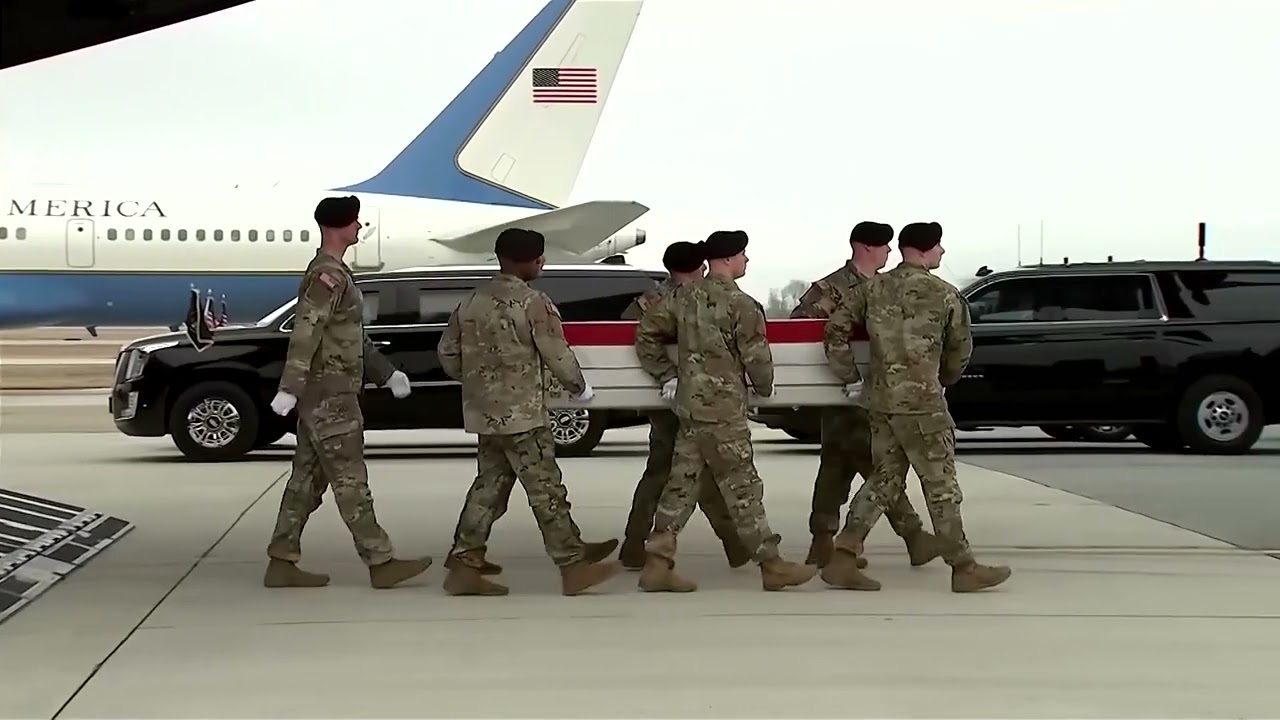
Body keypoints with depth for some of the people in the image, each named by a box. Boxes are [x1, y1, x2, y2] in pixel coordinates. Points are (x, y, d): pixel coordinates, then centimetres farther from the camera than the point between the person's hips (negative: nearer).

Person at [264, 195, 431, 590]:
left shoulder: (333, 272, 18)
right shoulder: (328, 275, -16)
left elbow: (354, 335, 25)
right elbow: (305, 332, -25)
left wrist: (386, 372, 26)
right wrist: (290, 389, -32)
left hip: (322, 394, 10)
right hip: (328, 394, -10)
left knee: (308, 479, 10)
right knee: (350, 480, -6)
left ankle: (282, 564, 13)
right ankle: (381, 563, -2)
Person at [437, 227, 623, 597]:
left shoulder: (472, 301, 9)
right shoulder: (533, 303, -13)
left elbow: (448, 353, 12)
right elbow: (557, 355, -12)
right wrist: (579, 387, 5)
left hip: (483, 414, 7)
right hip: (521, 414, -7)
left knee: (489, 486, 14)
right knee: (546, 490, -1)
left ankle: (464, 565, 13)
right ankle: (574, 566, 4)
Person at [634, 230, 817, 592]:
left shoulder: (683, 296, 8)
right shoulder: (741, 305, -13)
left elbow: (646, 334, 11)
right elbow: (757, 358, -11)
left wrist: (667, 376, 17)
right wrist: (764, 388, 9)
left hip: (689, 404, 7)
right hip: (723, 410, -7)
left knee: (681, 484, 10)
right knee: (742, 488, 0)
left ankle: (658, 564, 11)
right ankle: (771, 564, 8)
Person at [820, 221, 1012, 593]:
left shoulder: (872, 288, 6)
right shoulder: (945, 294, -5)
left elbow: (835, 331, 3)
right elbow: (960, 349, 6)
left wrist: (850, 379, 11)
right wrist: (943, 380, 24)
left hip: (881, 399, 5)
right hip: (922, 401, -5)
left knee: (885, 481, 14)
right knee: (941, 486, 4)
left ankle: (842, 559, 9)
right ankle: (963, 568, 12)